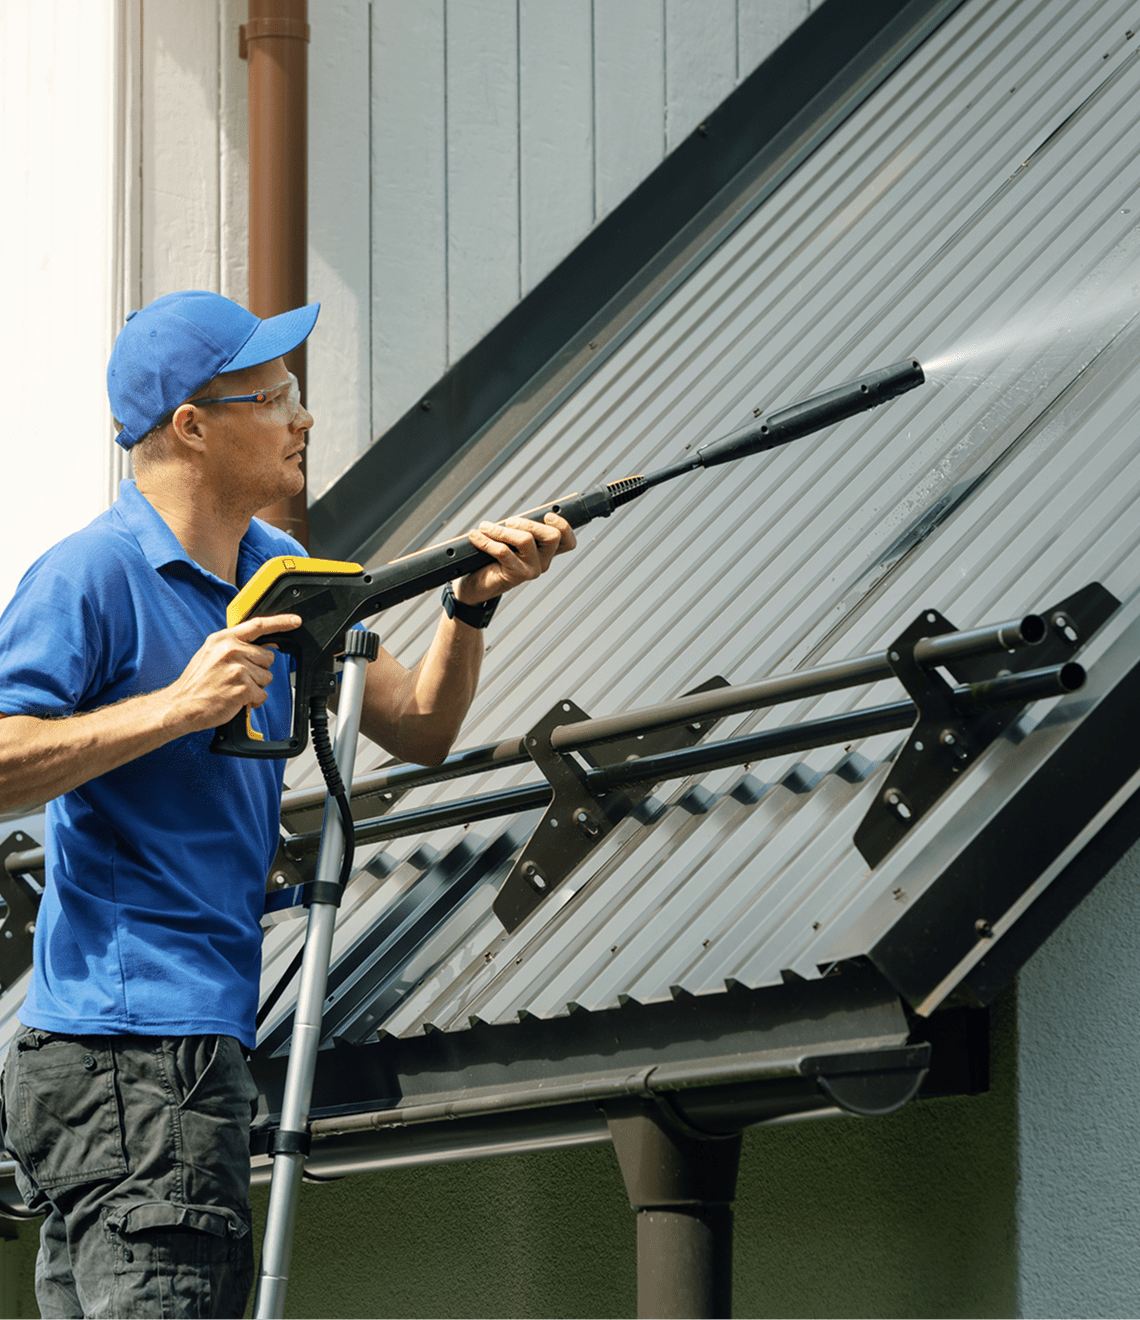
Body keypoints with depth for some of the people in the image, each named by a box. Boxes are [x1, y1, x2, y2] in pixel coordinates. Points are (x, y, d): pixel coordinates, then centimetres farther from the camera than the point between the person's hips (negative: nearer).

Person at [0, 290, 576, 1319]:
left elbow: (419, 730, 16)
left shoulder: (276, 571, 16)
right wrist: (178, 706, -23)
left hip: (200, 1037, 9)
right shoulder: (90, 577, -11)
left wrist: (472, 602, -1)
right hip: (132, 1050, -9)